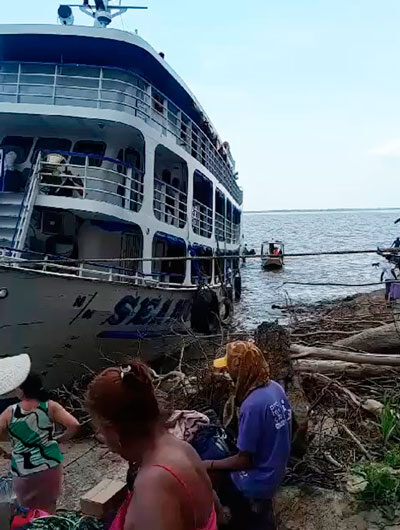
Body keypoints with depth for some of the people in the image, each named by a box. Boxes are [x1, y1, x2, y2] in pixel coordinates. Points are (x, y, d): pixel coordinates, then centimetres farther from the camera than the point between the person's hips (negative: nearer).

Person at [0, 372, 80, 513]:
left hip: (23, 472, 0)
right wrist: (58, 440, 1)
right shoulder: (50, 406, -8)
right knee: (49, 508, 23)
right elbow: (74, 426, -15)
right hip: (50, 466, 0)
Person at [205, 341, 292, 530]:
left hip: (256, 483, -7)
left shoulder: (252, 405, -35)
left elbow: (244, 460, -26)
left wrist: (209, 465, -17)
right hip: (274, 471, 7)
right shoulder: (276, 388, -9)